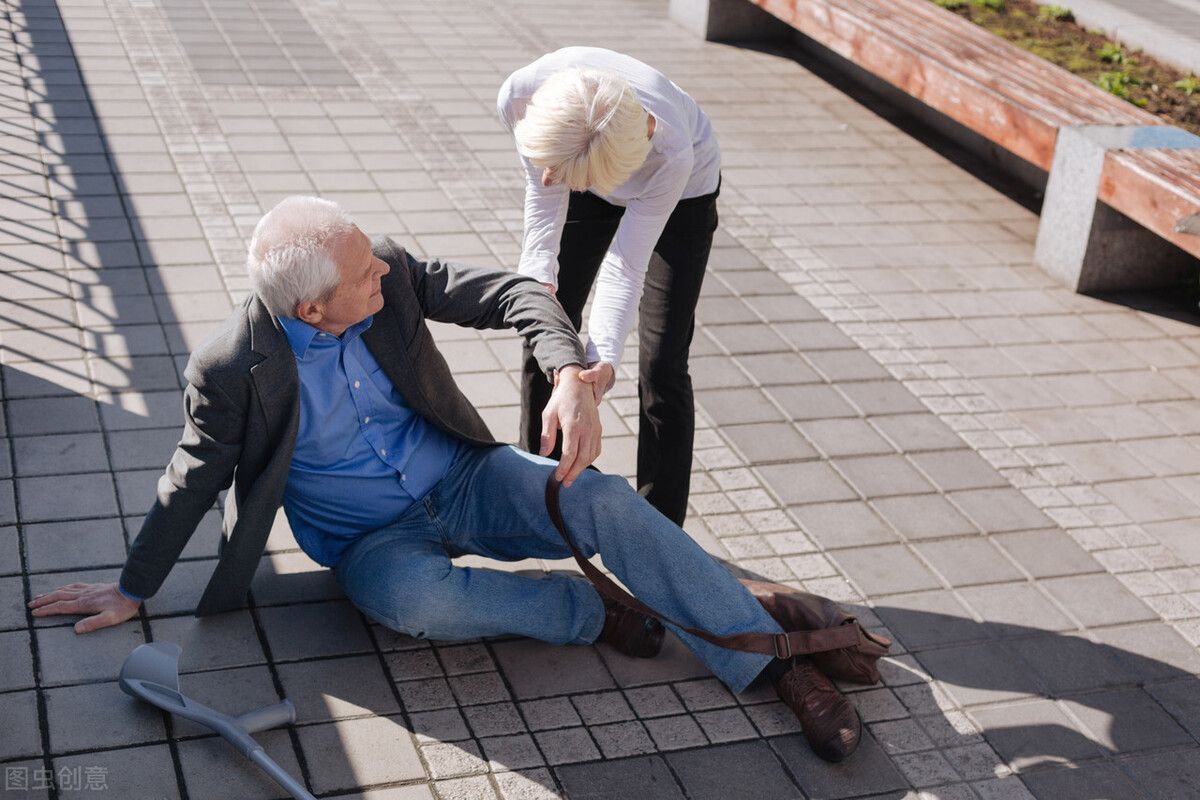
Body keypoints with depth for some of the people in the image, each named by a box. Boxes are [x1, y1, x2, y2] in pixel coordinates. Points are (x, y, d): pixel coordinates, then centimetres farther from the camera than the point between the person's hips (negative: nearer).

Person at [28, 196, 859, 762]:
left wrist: (572, 377, -32)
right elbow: (194, 480, -5)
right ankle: (588, 611, -13)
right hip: (373, 539, -2)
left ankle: (781, 664, -17)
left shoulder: (391, 274, -13)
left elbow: (515, 294, -13)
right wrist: (132, 590, 1)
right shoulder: (231, 368, -19)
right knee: (415, 597, -38)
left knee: (604, 502, -23)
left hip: (463, 481, 2)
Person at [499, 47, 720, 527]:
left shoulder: (671, 153, -44)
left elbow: (624, 266, -35)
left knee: (662, 363, -8)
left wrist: (604, 359, -46)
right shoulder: (520, 95, -36)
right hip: (593, 185, 4)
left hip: (683, 191, -3)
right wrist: (538, 278, -32)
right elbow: (544, 202, -19)